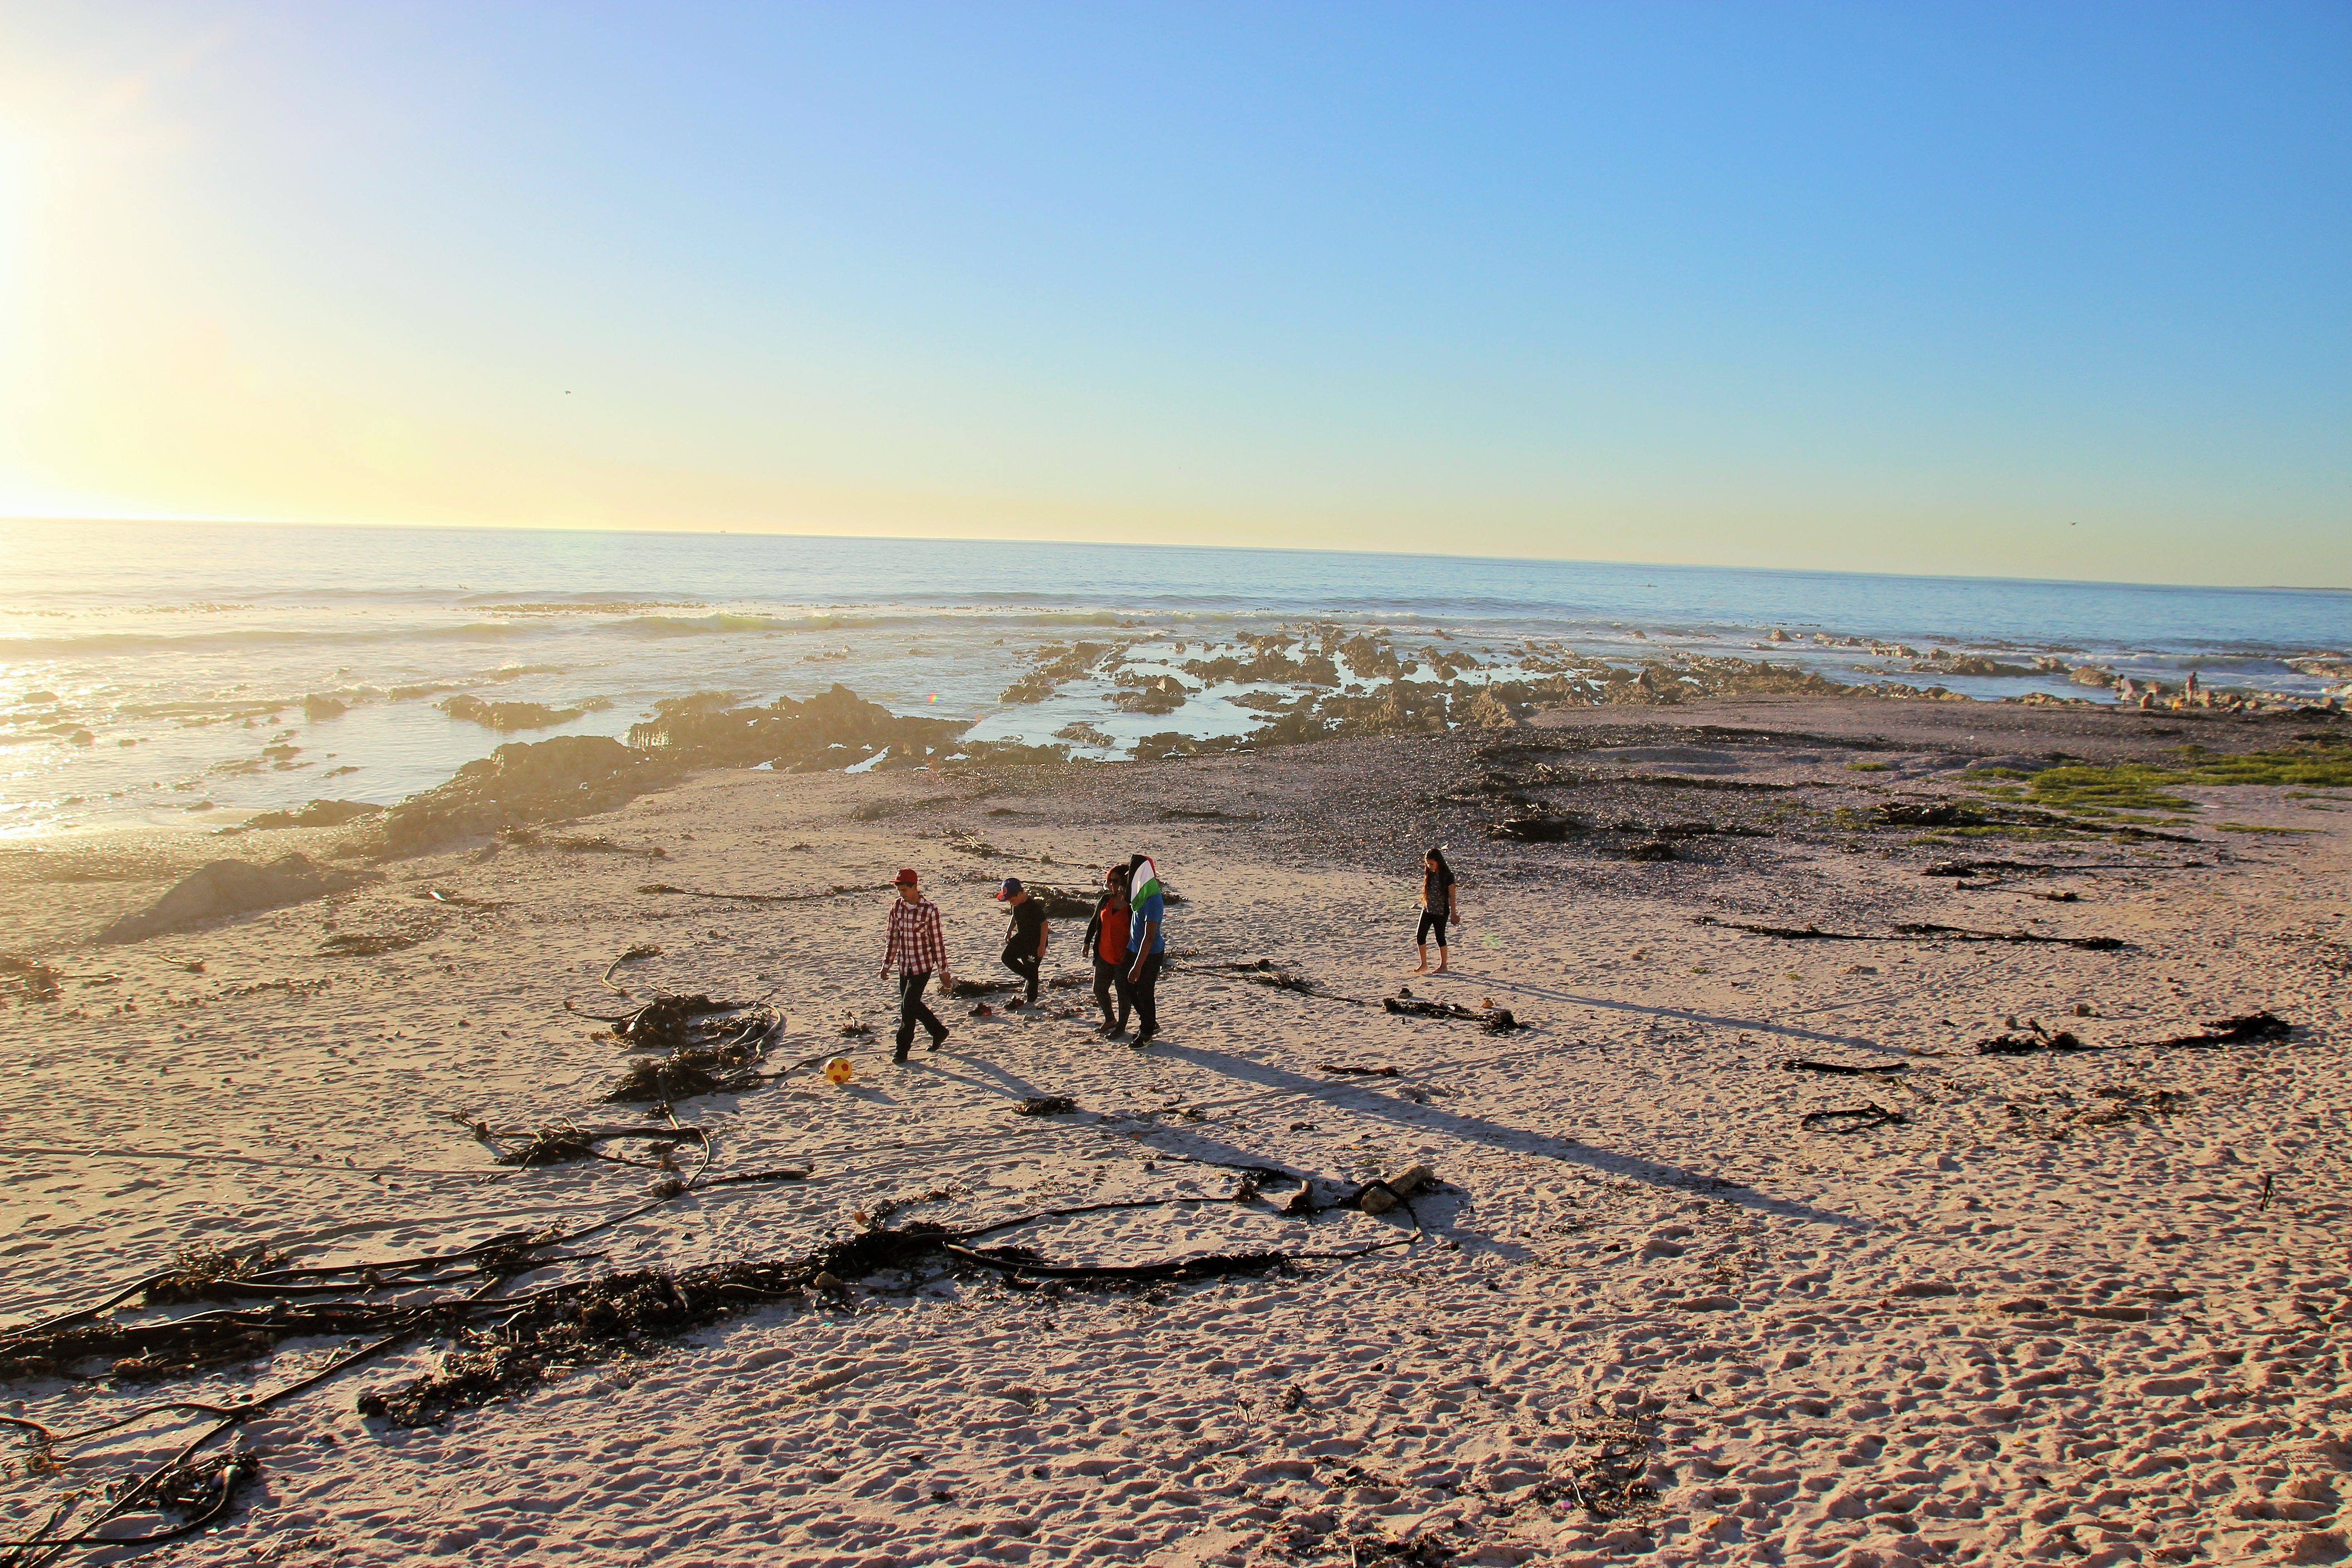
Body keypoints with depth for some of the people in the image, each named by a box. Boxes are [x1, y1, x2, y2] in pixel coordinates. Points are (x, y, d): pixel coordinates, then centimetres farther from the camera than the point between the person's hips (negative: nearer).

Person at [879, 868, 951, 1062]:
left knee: (908, 1006, -8)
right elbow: (893, 937, 10)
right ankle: (939, 1031, 34)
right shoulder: (897, 907, 0)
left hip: (923, 965, -6)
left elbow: (937, 941, -9)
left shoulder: (929, 910, -14)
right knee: (913, 1005, 13)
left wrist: (943, 970, -5)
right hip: (904, 965, 6)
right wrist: (887, 964, 12)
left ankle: (902, 1049, 4)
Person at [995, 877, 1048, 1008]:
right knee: (1007, 958, 2)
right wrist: (1009, 931, 6)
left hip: (1036, 942, -8)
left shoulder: (1034, 906, -28)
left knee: (1032, 971, 0)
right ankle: (1028, 978, 17)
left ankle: (1031, 1002, 13)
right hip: (1022, 938, 8)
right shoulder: (1016, 905, -4)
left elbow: (1044, 924, -23)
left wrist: (1042, 946, -23)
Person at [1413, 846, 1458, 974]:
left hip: (1441, 911, -6)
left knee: (1440, 938, 3)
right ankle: (1424, 965, 12)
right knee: (1420, 936, 0)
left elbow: (1452, 895, -9)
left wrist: (1454, 913, -9)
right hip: (1427, 910, 6)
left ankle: (1443, 965, 18)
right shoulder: (1429, 874, 5)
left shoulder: (1447, 875, -12)